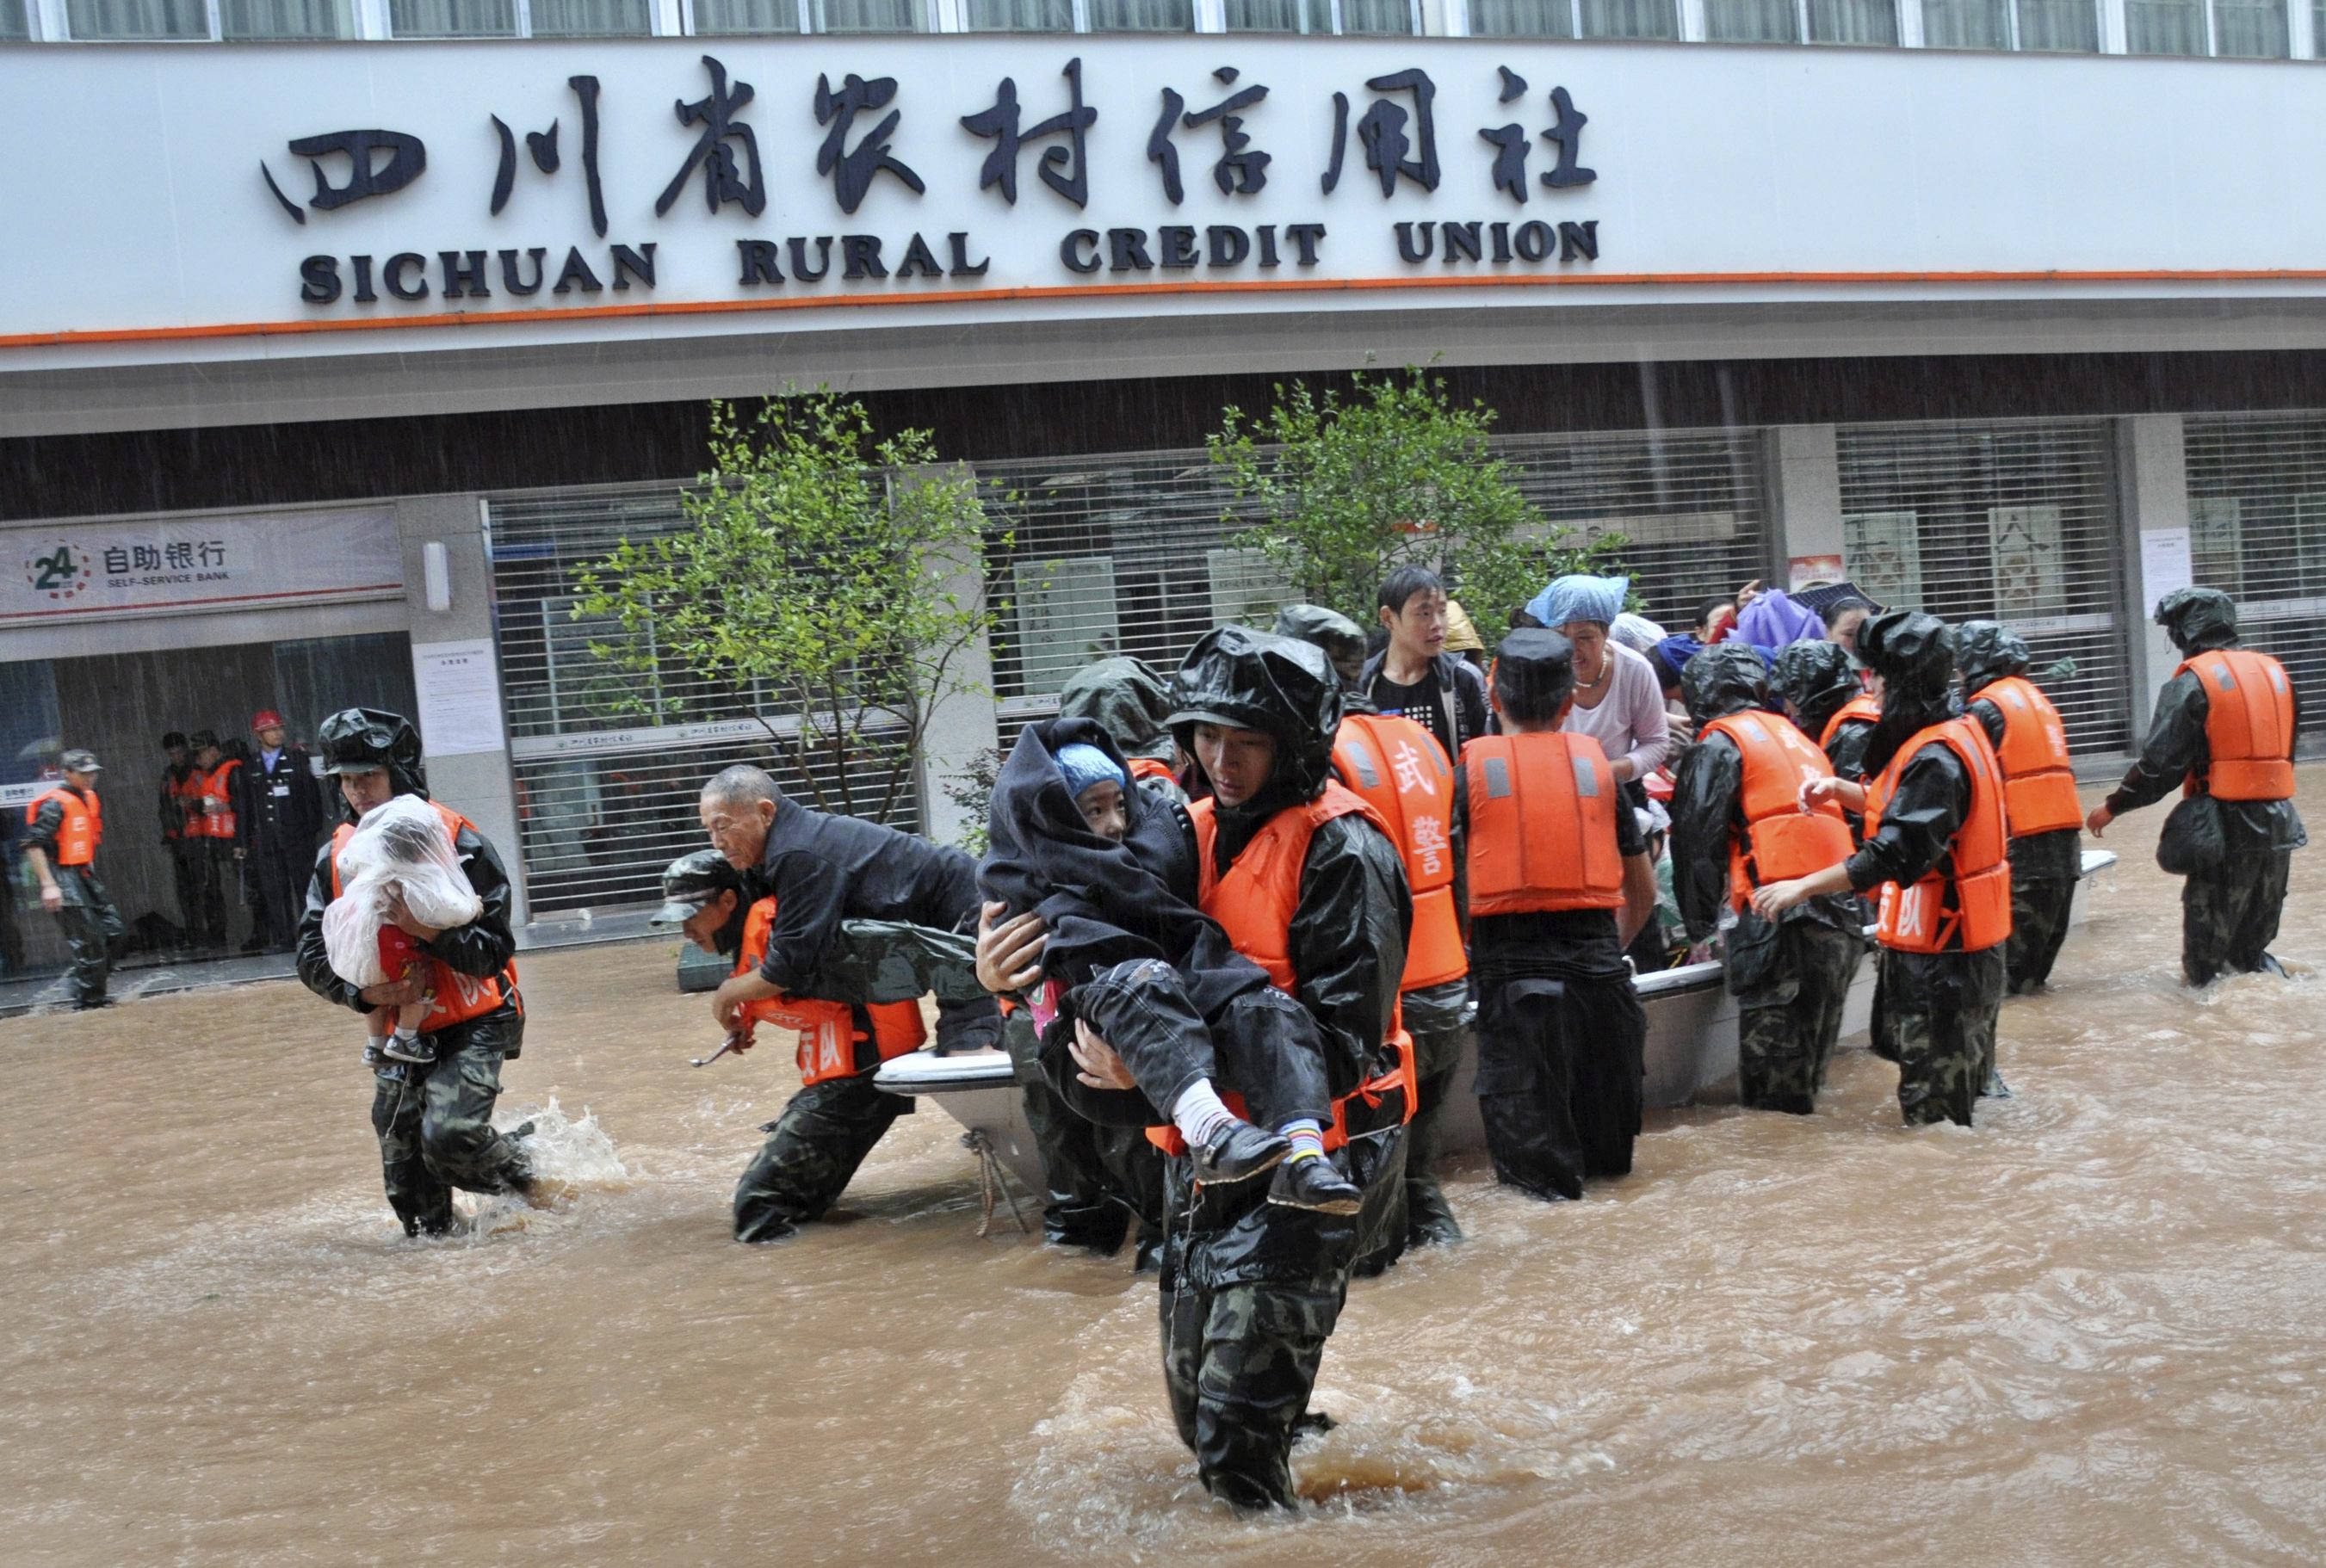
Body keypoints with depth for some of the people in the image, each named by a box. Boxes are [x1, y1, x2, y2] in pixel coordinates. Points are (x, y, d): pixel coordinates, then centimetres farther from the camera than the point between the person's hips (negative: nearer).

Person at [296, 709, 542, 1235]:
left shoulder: (458, 841, -14)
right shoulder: (336, 855, -1)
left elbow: (495, 950, -17)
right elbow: (313, 955, -1)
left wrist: (427, 931, -32)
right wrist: (364, 992, -19)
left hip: (475, 1023, -5)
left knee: (449, 1138, -21)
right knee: (406, 1180, 3)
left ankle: (528, 1181, 7)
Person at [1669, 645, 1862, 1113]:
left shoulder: (1719, 744, 2)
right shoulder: (1796, 738, 26)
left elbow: (1698, 838, -5)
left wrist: (1700, 925, 3)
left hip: (1779, 915, -8)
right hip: (1844, 914, 8)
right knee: (1812, 1052, 16)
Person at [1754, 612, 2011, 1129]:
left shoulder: (1937, 757, -23)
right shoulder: (1957, 733, 10)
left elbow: (1895, 853, -29)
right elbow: (1903, 810, 22)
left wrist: (1802, 887, -25)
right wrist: (1839, 790, 7)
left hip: (1939, 951, -11)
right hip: (1967, 941, 11)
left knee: (1932, 1104, -1)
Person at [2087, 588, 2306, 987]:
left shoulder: (2193, 681, -10)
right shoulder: (2274, 671, 11)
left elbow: (2160, 761, -11)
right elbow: (2287, 749, 19)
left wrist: (2113, 807, -1)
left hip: (2225, 824, -6)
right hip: (2279, 823, 7)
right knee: (2254, 942, 18)